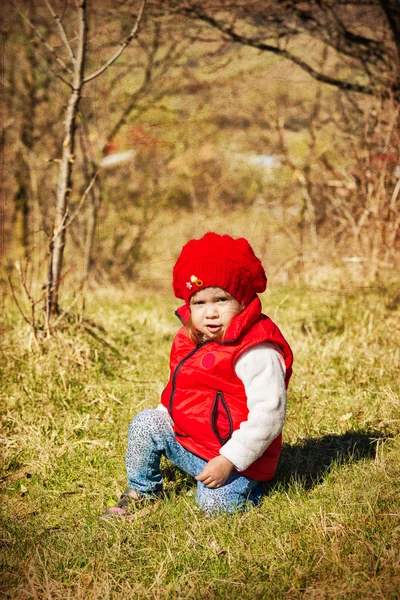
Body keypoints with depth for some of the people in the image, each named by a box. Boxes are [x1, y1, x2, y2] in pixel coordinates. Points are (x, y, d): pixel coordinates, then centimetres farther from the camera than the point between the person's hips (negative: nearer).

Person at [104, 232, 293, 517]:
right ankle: (141, 491, 11)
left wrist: (229, 460, -29)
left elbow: (268, 414, -27)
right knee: (146, 423, -9)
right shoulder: (190, 340, 4)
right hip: (185, 438, 7)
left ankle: (245, 485, 8)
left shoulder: (257, 352, -24)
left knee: (215, 504, -25)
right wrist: (159, 421, 7)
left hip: (237, 456, -7)